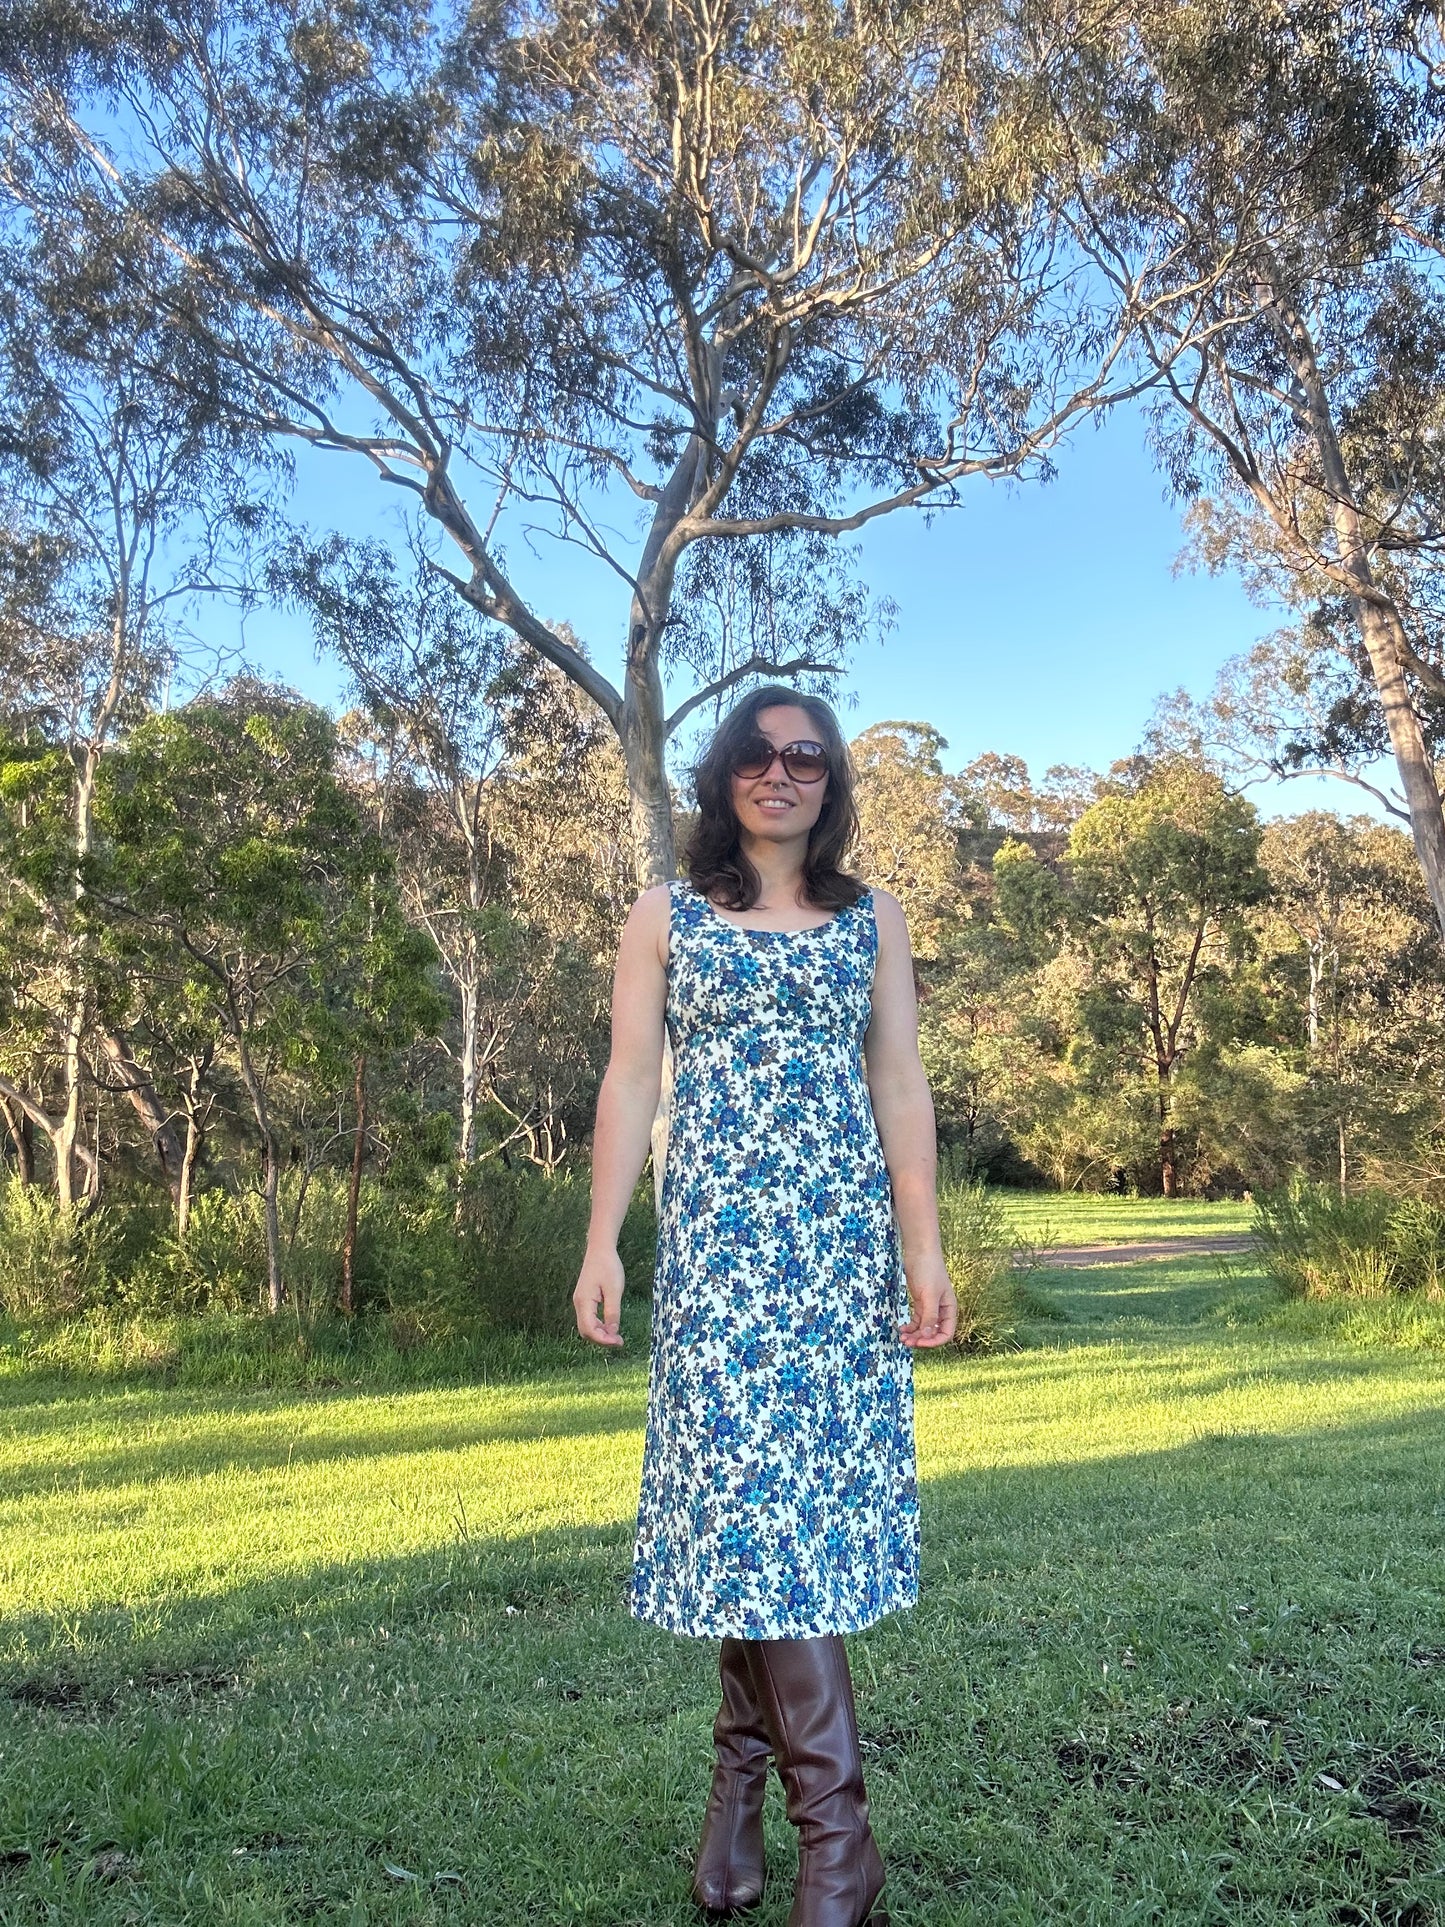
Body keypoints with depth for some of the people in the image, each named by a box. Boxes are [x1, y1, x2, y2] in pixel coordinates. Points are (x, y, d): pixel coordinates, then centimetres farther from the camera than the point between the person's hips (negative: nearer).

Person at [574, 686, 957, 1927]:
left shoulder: (873, 921, 11)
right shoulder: (666, 918, 8)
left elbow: (900, 1091, 7)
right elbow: (630, 1084, 3)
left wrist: (925, 1249, 0)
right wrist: (602, 1242, -5)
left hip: (845, 1240, 2)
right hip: (719, 1238, -2)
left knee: (810, 1487, 2)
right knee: (753, 1494, -6)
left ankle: (746, 1763, 20)